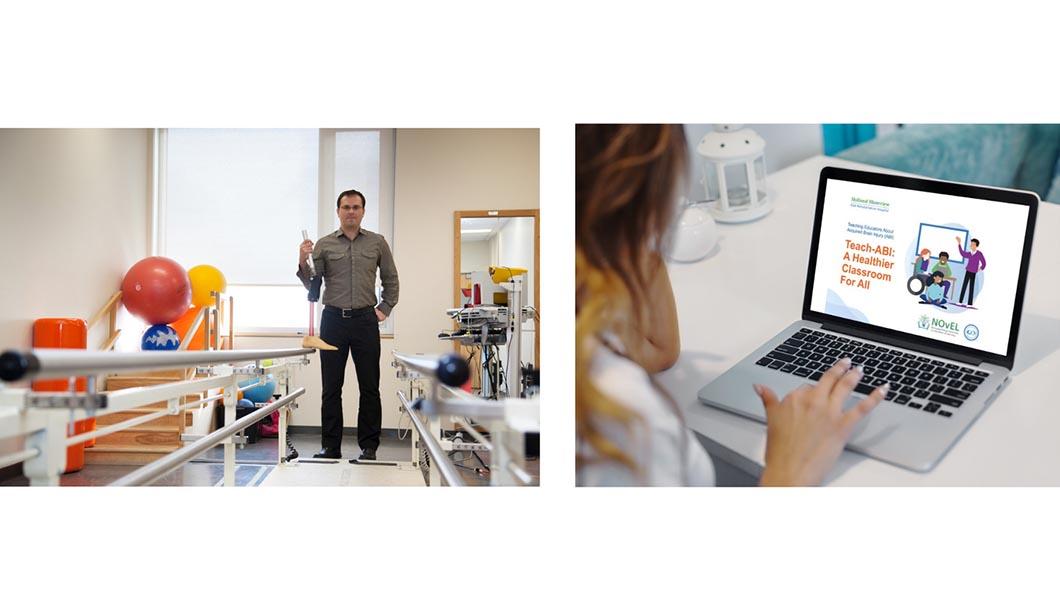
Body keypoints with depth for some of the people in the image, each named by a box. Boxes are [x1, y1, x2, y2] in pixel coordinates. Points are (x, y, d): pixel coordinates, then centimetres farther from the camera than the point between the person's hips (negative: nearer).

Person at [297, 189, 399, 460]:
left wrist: (385, 308, 6)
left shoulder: (377, 243, 6)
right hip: (333, 319, 0)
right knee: (331, 388, 4)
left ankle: (369, 447, 11)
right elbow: (312, 286, 2)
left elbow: (391, 280, 14)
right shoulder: (324, 245, 5)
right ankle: (330, 446, 12)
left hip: (365, 320, 0)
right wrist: (303, 263, -14)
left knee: (369, 388, 3)